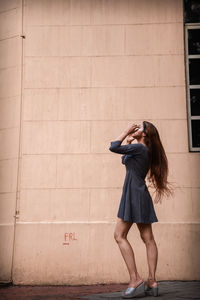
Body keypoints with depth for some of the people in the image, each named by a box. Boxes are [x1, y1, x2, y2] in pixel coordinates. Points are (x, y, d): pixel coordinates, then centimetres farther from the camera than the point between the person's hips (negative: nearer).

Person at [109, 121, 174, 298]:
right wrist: (129, 142, 21)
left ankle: (136, 280, -13)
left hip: (134, 194, -10)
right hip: (141, 196, 10)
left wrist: (126, 132, -2)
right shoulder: (145, 151, 18)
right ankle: (152, 282, 6)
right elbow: (124, 160, 31)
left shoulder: (139, 148, -9)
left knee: (120, 235, -9)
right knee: (148, 238, 4)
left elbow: (113, 147, -12)